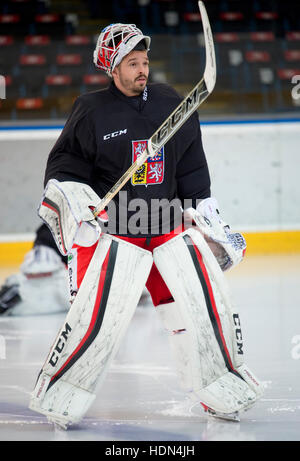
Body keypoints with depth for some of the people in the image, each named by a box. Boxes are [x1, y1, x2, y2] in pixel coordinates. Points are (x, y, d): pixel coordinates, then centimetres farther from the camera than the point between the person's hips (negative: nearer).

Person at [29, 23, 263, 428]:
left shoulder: (171, 104, 7)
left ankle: (223, 393, 15)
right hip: (113, 230, -4)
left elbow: (191, 167, 14)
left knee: (206, 301, -2)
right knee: (99, 316, -14)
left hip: (171, 227, 4)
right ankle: (57, 398, 1)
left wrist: (206, 213, 13)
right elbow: (65, 163, 3)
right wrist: (68, 194, -16)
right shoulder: (92, 112, -4)